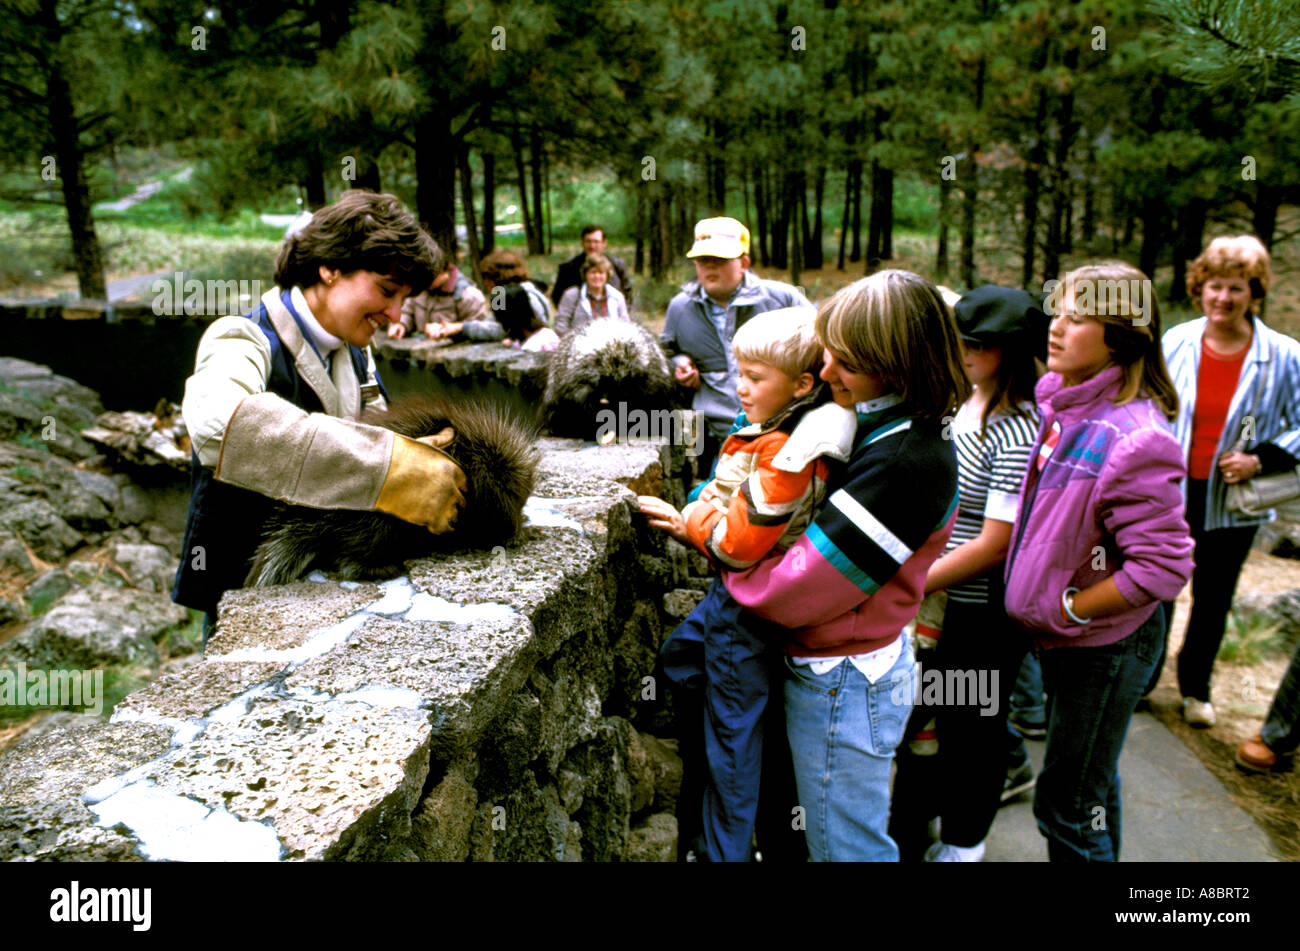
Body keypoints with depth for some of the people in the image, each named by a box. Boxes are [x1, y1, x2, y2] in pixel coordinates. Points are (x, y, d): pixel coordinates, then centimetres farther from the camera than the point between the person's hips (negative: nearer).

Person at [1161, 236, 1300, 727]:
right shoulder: (1175, 342, -5)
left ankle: (1195, 686, 36)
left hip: (1231, 501, 0)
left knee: (1213, 600, 14)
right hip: (1168, 493, 0)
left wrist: (1260, 461, -14)